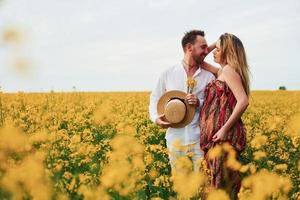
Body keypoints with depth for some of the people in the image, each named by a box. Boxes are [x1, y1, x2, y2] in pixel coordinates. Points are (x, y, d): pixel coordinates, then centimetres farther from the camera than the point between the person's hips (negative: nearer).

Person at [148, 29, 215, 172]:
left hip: (200, 139, 0)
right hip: (176, 139, 0)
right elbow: (155, 99, 11)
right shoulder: (168, 74, 5)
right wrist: (156, 118, -7)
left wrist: (200, 103, -13)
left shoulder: (209, 76, 5)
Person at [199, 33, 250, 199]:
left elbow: (243, 101, -20)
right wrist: (213, 45, 18)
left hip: (224, 134, -9)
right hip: (217, 134, 9)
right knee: (220, 180, 12)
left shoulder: (229, 70, -9)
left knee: (223, 184, -5)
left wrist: (225, 129, -21)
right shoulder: (222, 71, 18)